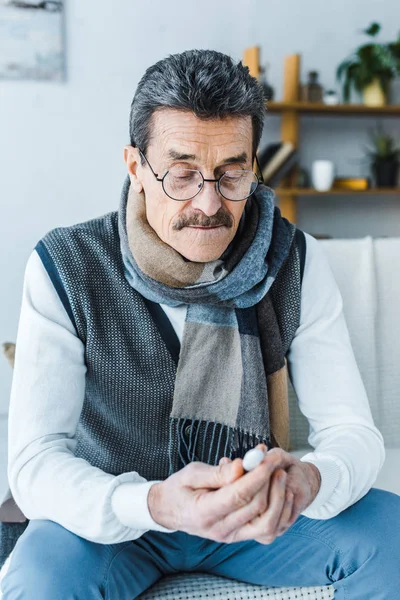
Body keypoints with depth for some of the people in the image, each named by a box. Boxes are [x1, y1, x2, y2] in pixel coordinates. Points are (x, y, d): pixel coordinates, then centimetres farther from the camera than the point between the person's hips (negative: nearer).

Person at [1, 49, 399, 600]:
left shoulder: (297, 262, -10)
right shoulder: (65, 269, -17)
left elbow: (353, 430, -11)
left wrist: (309, 481, -36)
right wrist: (155, 505, -42)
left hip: (254, 513, 2)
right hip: (114, 512, -1)